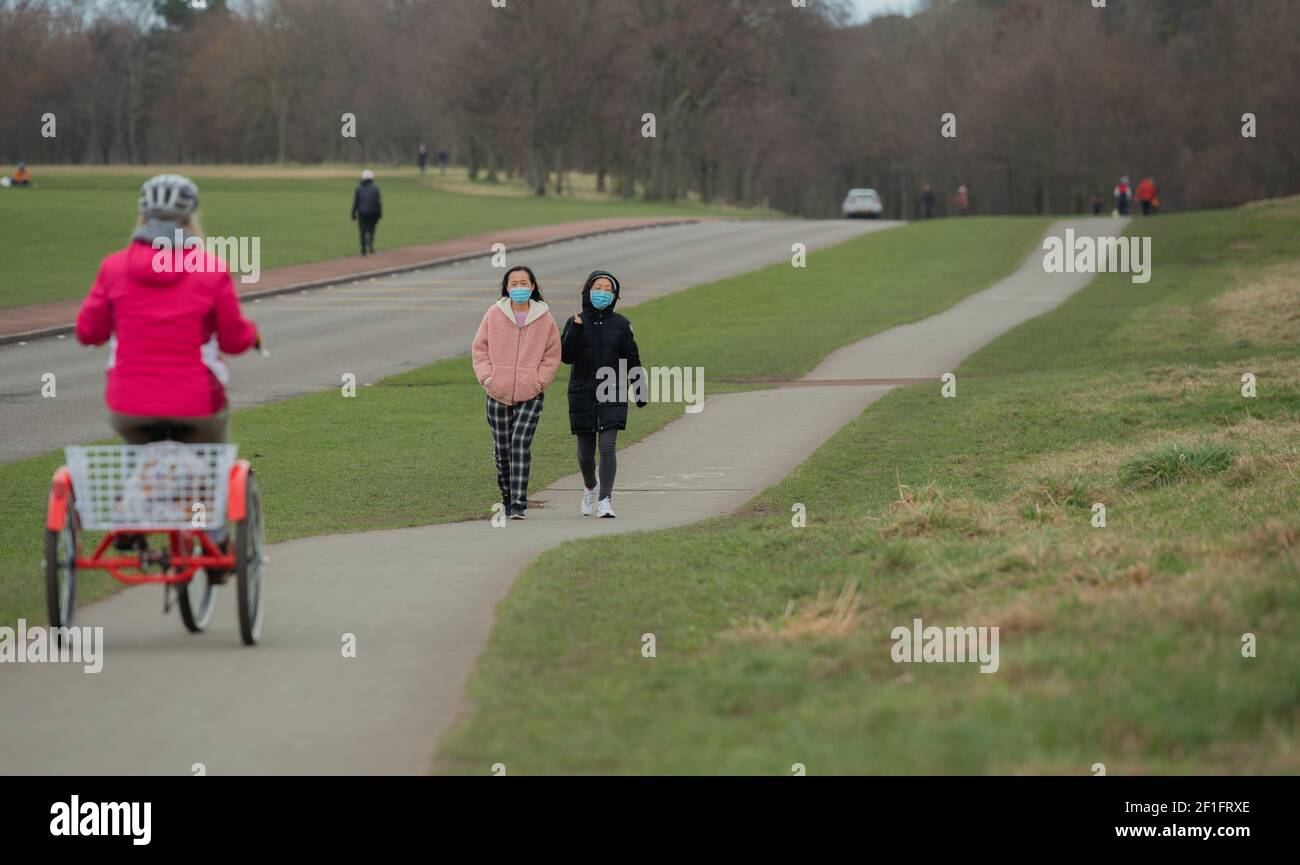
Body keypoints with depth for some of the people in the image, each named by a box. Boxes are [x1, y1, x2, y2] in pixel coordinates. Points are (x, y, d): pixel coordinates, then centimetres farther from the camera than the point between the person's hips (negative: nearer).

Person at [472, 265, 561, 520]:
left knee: (521, 446, -13)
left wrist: (540, 381, -4)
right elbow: (480, 348, 8)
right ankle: (507, 498, 25)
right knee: (502, 449, 8)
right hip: (498, 394, 2)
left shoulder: (544, 318, 1)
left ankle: (518, 504, -15)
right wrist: (486, 377, -3)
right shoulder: (494, 315, 2)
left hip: (530, 395, -2)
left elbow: (552, 355, 7)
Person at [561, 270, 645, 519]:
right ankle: (590, 488, 38)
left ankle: (605, 500, -15)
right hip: (582, 395, 1)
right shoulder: (576, 322, 0)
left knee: (607, 446, -13)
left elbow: (632, 360, 8)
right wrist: (576, 329, -21)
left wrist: (639, 391, 9)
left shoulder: (620, 324, 3)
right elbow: (566, 356, -11)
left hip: (612, 395, -1)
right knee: (586, 450, 9)